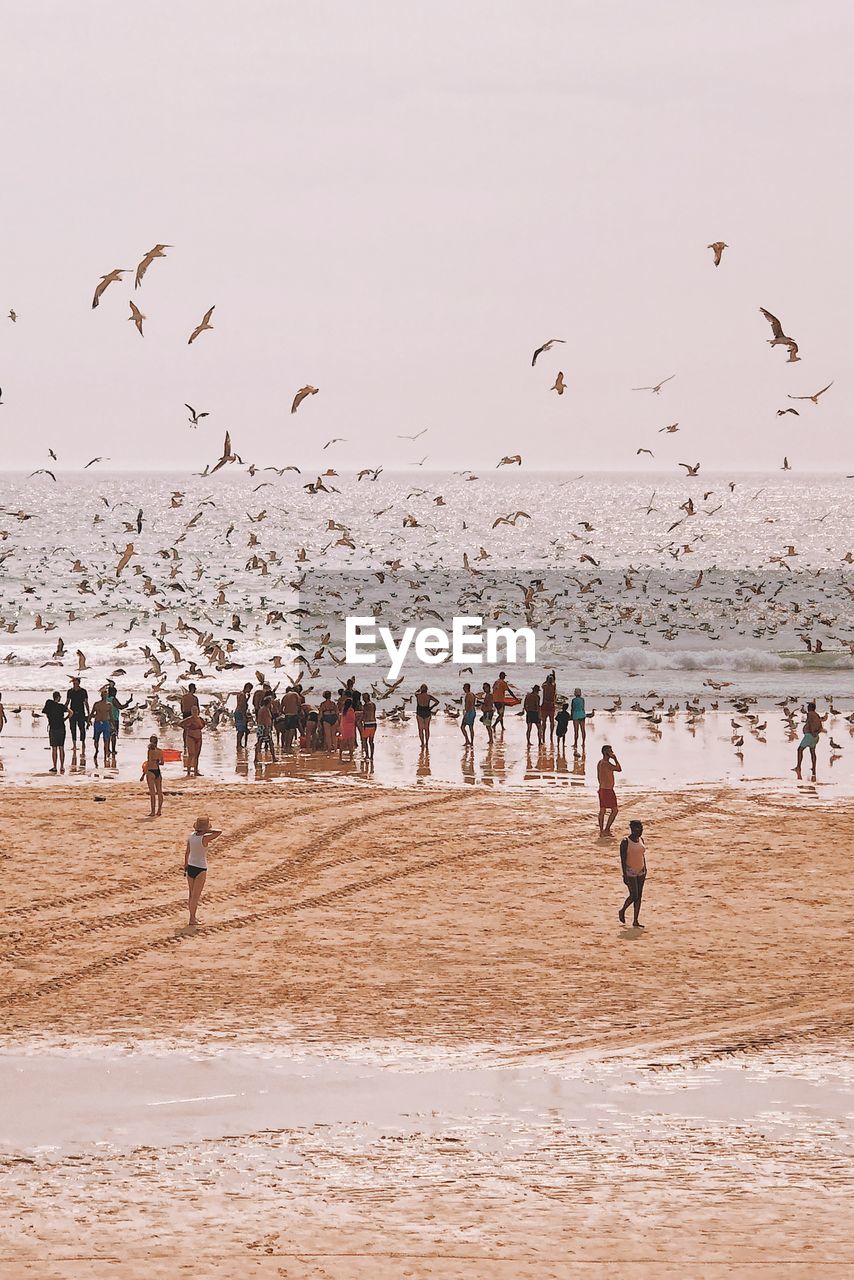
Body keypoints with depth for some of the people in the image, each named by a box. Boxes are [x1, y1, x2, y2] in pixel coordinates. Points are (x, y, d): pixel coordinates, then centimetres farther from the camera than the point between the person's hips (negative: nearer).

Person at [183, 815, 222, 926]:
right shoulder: (204, 839, -21)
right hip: (200, 869, -6)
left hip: (190, 867, 6)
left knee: (192, 895, 15)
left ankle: (192, 917, 22)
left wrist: (186, 865, 17)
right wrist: (207, 831, -15)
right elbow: (220, 832, -20)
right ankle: (192, 919, 5)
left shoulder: (191, 836, -3)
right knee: (195, 896, 2)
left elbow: (187, 852, 6)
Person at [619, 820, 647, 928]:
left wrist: (645, 869, 14)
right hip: (630, 872, -7)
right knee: (633, 895, -9)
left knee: (639, 896, 5)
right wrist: (624, 875, -18)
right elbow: (623, 859, -15)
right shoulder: (625, 842, -14)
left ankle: (636, 921, 11)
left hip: (641, 871, 7)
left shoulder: (641, 840, 6)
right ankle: (622, 911, 18)